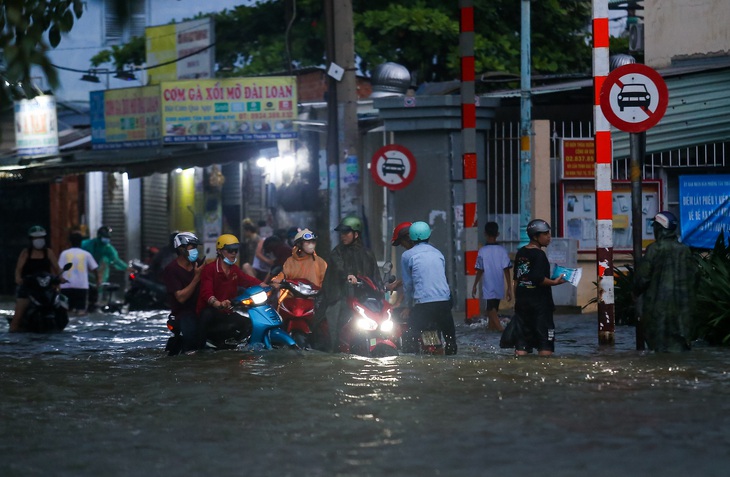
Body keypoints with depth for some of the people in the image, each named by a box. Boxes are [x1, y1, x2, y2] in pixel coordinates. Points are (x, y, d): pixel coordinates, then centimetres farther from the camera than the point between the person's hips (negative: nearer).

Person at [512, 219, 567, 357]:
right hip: (540, 303, -7)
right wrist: (555, 282, -11)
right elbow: (538, 278, -23)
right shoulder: (539, 255, -11)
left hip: (521, 302, 7)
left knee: (521, 343, 6)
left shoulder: (520, 253, 12)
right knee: (545, 341, -2)